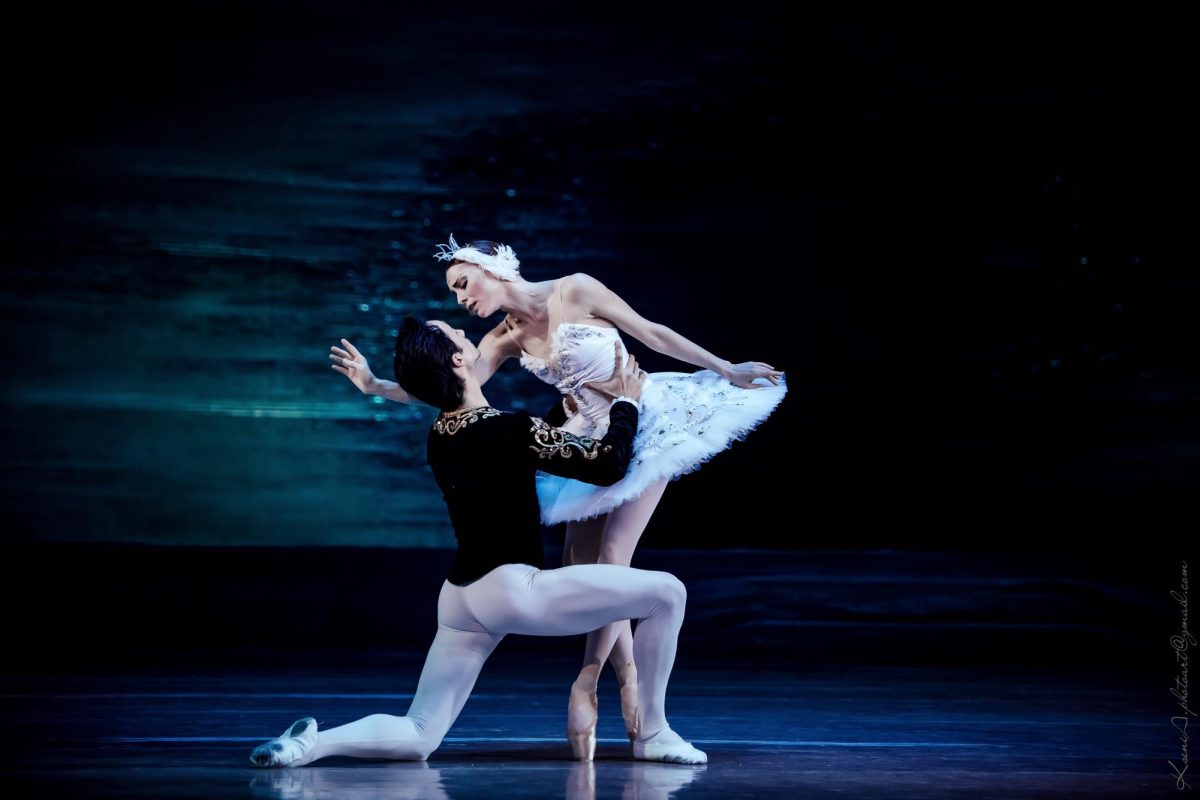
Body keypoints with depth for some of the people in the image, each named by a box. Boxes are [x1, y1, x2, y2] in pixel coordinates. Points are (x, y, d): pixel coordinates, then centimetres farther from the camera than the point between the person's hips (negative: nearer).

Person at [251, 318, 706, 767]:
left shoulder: (441, 436, 11)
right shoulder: (509, 430, -14)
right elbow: (608, 465, -7)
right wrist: (625, 404, 9)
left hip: (461, 598, 8)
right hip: (511, 589, -8)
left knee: (417, 738, 12)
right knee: (667, 593, -2)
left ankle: (312, 743, -11)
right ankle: (652, 736, 5)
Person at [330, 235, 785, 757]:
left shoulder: (575, 291, -13)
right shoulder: (506, 339, 1)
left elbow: (651, 333, -8)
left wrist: (726, 370, -6)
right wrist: (376, 386, -16)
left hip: (648, 425, -6)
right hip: (589, 442, 6)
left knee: (611, 559, -12)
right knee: (584, 567, 2)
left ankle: (586, 683, -5)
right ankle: (628, 685, 10)